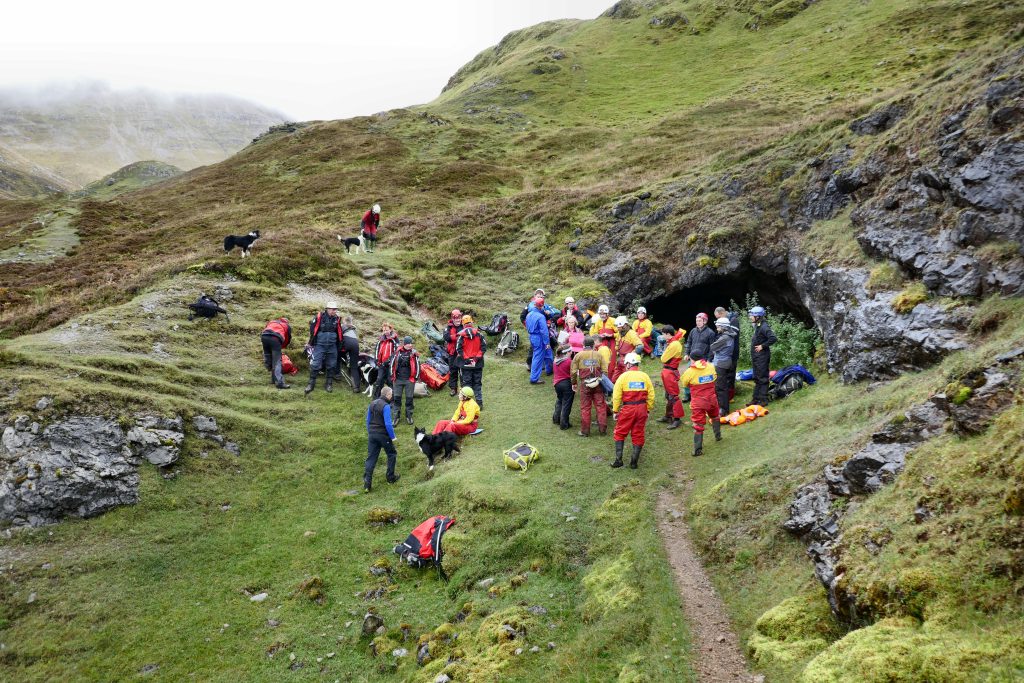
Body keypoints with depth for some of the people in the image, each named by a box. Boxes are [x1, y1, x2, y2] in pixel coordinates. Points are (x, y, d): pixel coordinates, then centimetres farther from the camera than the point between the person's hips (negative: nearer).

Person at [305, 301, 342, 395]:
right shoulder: (319, 317, -9)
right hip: (320, 345, -4)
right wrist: (311, 343, 1)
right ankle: (311, 383, 2)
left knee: (331, 365, 8)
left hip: (332, 346, 4)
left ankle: (329, 384, 19)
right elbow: (312, 329, -2)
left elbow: (339, 333, 16)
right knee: (315, 364, -7)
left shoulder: (337, 319, 3)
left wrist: (338, 346, 17)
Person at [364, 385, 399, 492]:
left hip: (372, 434, 6)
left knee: (371, 458, 6)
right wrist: (393, 437, -11)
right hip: (383, 435, -6)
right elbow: (388, 424, -20)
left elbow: (368, 420, 15)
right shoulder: (386, 406, -17)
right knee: (392, 454, 16)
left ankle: (367, 483, 0)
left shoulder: (372, 403, 7)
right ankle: (391, 477, 23)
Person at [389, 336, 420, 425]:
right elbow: (392, 363, 6)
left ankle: (409, 416, 22)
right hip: (398, 379, 1)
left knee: (409, 398, 8)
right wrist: (392, 376, 5)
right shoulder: (397, 352, -2)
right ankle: (397, 416, 17)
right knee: (397, 398, 6)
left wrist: (416, 377, 1)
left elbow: (417, 365, 2)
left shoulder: (414, 353, -3)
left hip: (409, 380, -1)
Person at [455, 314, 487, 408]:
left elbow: (458, 349, -12)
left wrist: (465, 358, -8)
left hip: (465, 363, -2)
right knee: (478, 383, 11)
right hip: (478, 363, 2)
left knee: (466, 383, 6)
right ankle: (479, 402, 12)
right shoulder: (478, 333, -2)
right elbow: (484, 347, -2)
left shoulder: (461, 335, -8)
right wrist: (478, 357, -3)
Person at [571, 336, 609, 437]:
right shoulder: (599, 355, 5)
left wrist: (574, 383, 12)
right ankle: (602, 428, 9)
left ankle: (585, 431, 8)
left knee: (585, 408, 5)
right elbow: (605, 371, 3)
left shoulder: (578, 355, 2)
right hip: (597, 384, 1)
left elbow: (573, 371, 1)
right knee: (600, 406, 7)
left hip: (584, 384, -1)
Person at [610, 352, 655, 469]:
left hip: (628, 409, -3)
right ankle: (634, 462, 15)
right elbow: (651, 396, 5)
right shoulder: (645, 376, 4)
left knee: (620, 433, 11)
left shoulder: (623, 376, -6)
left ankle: (618, 459, 8)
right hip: (642, 409, 3)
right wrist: (648, 409, 15)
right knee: (638, 435, 11)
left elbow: (616, 396, -6)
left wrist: (615, 410, 3)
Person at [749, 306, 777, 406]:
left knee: (762, 379, -4)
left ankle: (763, 400, 2)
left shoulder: (764, 326, -17)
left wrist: (762, 346, -21)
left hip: (762, 357, -10)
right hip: (756, 357, 10)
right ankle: (756, 399, 23)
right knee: (757, 379, 15)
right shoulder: (757, 326, 12)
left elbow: (773, 338, -28)